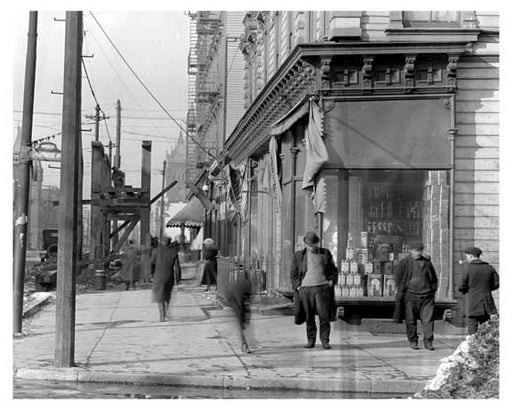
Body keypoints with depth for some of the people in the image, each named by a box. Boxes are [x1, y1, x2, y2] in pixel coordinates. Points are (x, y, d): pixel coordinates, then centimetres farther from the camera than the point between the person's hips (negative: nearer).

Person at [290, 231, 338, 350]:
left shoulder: (325, 253, 9)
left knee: (324, 316, -6)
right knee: (309, 317, 1)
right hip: (305, 289, 1)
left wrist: (331, 281, -1)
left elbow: (333, 270, 15)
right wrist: (297, 287, -2)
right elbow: (293, 274, 11)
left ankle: (325, 341, 0)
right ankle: (311, 341, 10)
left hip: (322, 288, -1)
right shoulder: (299, 255, 8)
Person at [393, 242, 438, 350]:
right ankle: (413, 342, 12)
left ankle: (428, 342, -2)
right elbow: (399, 279, 4)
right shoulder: (404, 263, 3)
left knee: (428, 319, -6)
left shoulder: (427, 262, 14)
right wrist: (401, 292, -4)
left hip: (427, 296, 2)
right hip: (410, 295, -2)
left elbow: (434, 278, 23)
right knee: (411, 321, 2)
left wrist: (433, 290, 14)